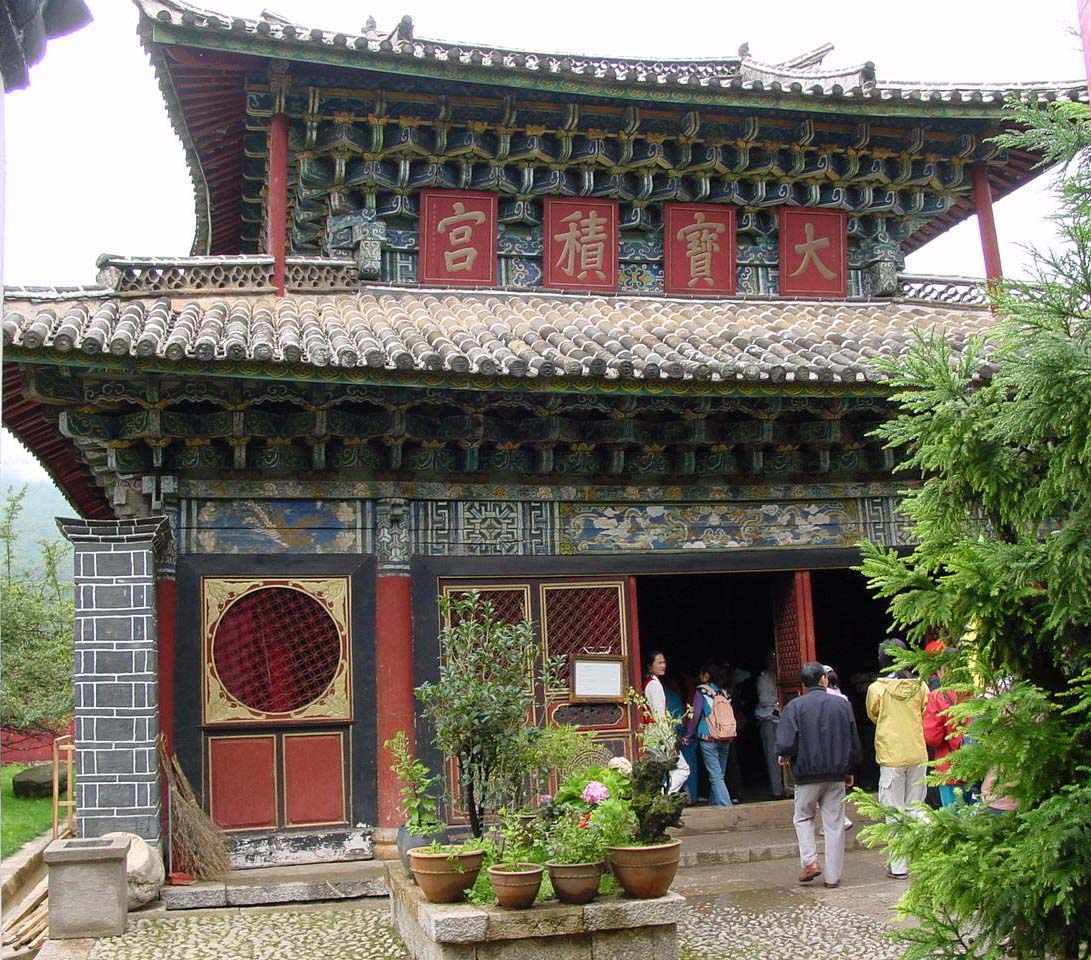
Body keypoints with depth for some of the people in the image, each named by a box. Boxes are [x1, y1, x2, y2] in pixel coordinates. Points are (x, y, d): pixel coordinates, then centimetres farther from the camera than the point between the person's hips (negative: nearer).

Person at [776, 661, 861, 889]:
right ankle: (833, 876, 9)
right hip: (837, 775, 2)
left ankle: (810, 861, 2)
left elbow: (786, 744, -16)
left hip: (807, 774, -2)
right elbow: (854, 743, 7)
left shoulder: (795, 706, -9)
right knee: (834, 824, 8)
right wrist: (850, 771, 19)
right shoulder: (842, 704, 1)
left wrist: (784, 756, 7)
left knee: (803, 817, 17)